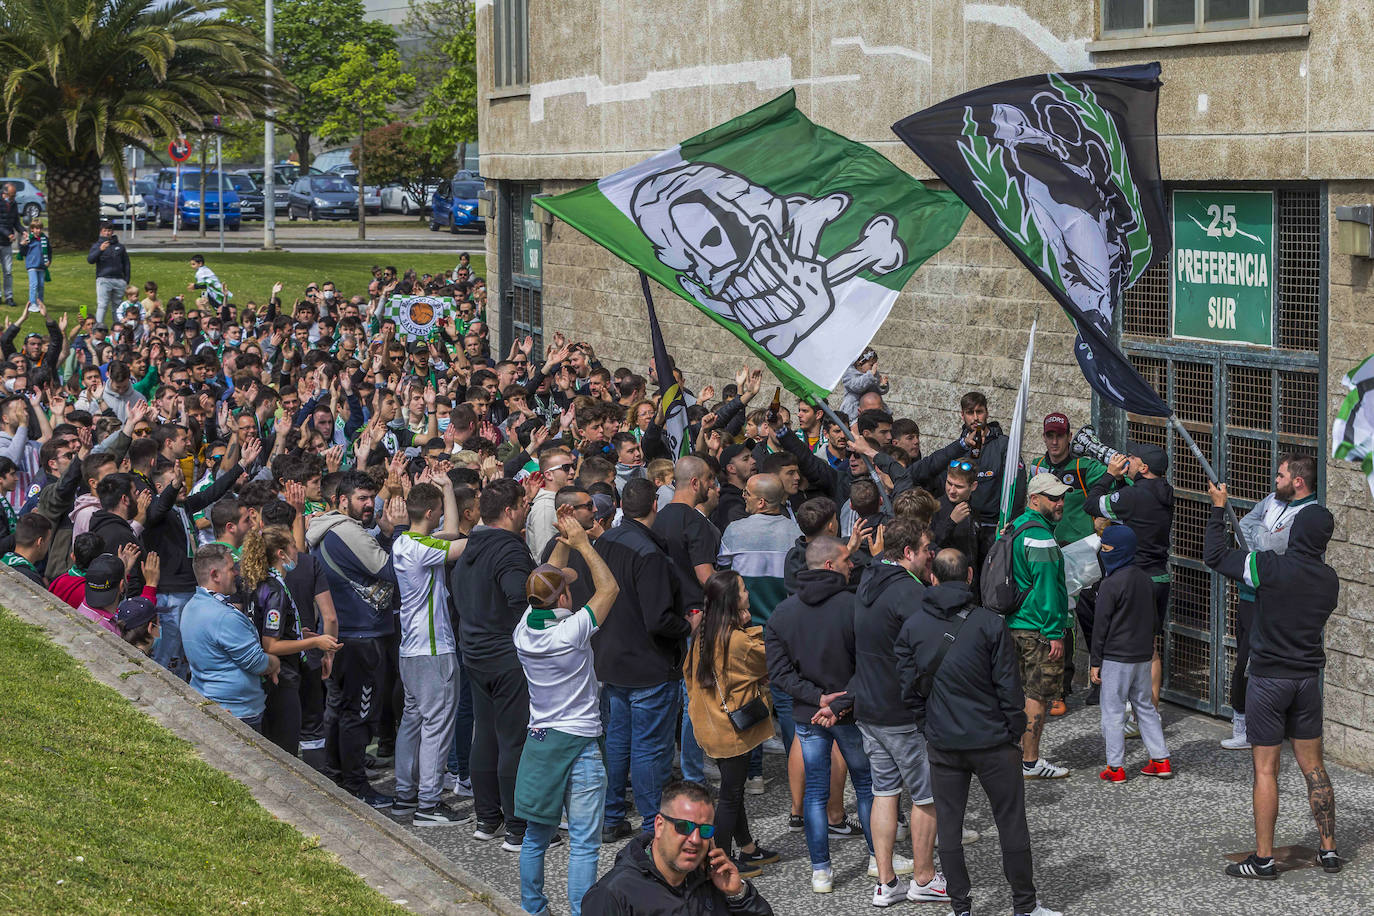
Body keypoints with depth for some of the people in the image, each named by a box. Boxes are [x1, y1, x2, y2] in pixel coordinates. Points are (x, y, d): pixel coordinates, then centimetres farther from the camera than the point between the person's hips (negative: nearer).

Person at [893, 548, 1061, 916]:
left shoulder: (912, 626, -3)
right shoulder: (990, 624, -12)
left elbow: (909, 688, 0)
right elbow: (1009, 686, -10)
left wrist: (927, 727, 11)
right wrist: (1016, 732, 2)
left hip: (942, 743, 2)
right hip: (992, 740, -2)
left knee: (948, 825, 11)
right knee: (1011, 821, 9)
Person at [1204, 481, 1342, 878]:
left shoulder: (1270, 567, -18)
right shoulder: (1329, 580, -1)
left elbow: (1214, 556, -9)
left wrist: (1218, 508, 3)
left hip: (1268, 679, -5)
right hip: (1308, 679, 5)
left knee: (1265, 770, 0)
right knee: (1312, 766, 14)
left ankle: (1263, 859, 3)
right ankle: (1329, 851, 18)